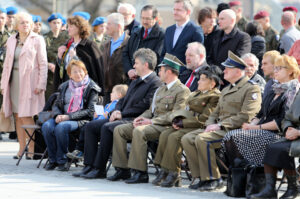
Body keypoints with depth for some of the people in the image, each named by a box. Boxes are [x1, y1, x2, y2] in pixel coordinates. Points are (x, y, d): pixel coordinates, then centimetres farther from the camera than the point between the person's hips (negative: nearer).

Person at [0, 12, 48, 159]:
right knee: (17, 116, 3)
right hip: (14, 81, 5)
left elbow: (43, 64, -4)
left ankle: (32, 149, -6)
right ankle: (21, 148, 7)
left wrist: (41, 85, -11)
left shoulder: (37, 40, 0)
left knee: (26, 116, -11)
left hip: (29, 82, -5)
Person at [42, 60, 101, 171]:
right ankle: (52, 160, -15)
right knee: (46, 126, -26)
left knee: (61, 127, -36)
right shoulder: (65, 86, 17)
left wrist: (69, 116, -16)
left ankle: (62, 160, -22)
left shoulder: (91, 88, 1)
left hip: (81, 120, -5)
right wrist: (57, 115, -8)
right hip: (63, 117, 5)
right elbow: (56, 105, 18)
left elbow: (90, 111, -7)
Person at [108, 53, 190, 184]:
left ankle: (141, 173, -32)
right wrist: (141, 118, 4)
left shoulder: (182, 90, -6)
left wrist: (152, 121, -18)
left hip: (165, 127, -9)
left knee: (139, 131, -35)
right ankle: (122, 170, -6)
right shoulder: (160, 90, 25)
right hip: (152, 122, 9)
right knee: (119, 130, -5)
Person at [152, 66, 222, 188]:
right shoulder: (196, 94, 25)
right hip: (186, 125, 9)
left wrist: (183, 123, -15)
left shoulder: (215, 96, -6)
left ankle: (174, 174, -25)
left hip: (199, 127, -9)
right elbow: (187, 110, 25)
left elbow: (204, 118, -14)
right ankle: (164, 171, -17)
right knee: (164, 134, -16)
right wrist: (176, 120, 2)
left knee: (174, 137, -30)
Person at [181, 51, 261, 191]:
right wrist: (210, 125, 2)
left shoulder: (252, 89, -6)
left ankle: (214, 179, -19)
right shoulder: (226, 90, 25)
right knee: (187, 139, -9)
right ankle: (202, 177, -8)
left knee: (202, 139, -30)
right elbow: (216, 112, 26)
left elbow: (245, 116, -15)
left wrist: (220, 126, -18)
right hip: (219, 129, 9)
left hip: (236, 130, -9)